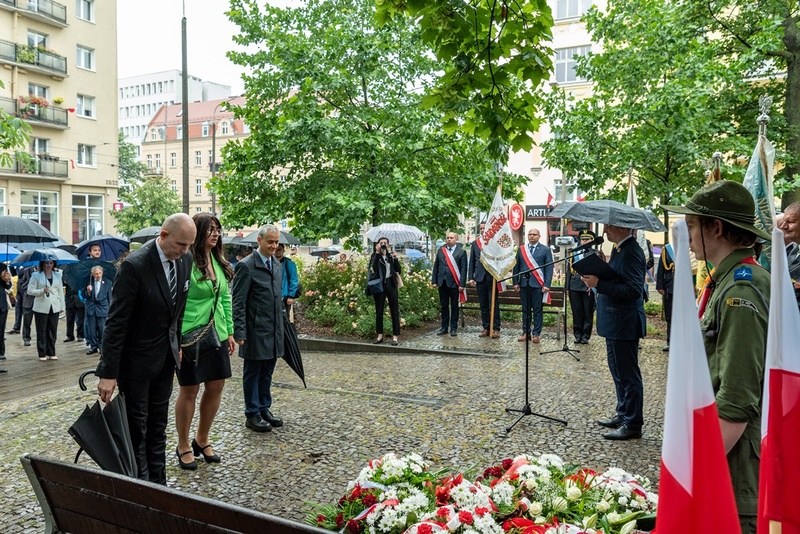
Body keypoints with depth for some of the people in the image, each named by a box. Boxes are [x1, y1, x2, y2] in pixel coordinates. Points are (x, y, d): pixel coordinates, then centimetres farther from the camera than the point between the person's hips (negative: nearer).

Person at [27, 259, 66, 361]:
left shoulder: (57, 275, 10)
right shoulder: (36, 275, 0)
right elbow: (30, 291, -4)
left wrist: (62, 306, 8)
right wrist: (42, 291, -19)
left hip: (54, 307, 3)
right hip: (41, 308, -3)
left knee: (53, 331, 6)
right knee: (41, 331, 3)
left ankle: (51, 353, 15)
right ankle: (42, 354, 10)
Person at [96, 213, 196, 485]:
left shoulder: (185, 259, -4)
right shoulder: (135, 265, -24)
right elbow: (116, 321, -22)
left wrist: (178, 344, 13)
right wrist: (108, 373, -22)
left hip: (165, 355, 6)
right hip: (136, 358, -6)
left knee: (158, 425, 15)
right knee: (136, 426, 7)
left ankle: (158, 484, 27)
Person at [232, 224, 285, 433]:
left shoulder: (277, 265, 12)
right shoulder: (246, 266, -12)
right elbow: (238, 303, -13)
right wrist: (239, 332, -17)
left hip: (274, 331, 7)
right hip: (255, 331, -7)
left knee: (267, 372, 15)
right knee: (253, 373, 5)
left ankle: (264, 409, 27)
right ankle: (252, 415, 16)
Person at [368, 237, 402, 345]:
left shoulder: (391, 255, 10)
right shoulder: (375, 256, 5)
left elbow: (398, 269, 3)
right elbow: (374, 267, -15)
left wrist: (395, 258, -10)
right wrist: (377, 252, -16)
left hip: (390, 283, 1)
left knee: (394, 310, -1)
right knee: (379, 311, 6)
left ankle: (395, 336, 3)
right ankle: (380, 335, 15)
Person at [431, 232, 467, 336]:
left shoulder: (461, 252, -1)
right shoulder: (440, 250, 9)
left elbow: (463, 269, -5)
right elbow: (436, 266, 11)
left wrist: (462, 284, -11)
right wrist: (434, 281, 5)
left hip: (454, 283, -3)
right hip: (442, 283, 4)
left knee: (454, 306, 5)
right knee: (444, 306, 10)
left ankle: (453, 328, 13)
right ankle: (444, 327, 18)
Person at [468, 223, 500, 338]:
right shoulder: (475, 243, 11)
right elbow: (472, 262, 11)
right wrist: (470, 277, 5)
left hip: (492, 278, -4)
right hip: (480, 278, 4)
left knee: (494, 305, 0)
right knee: (483, 305, 9)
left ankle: (496, 329, 5)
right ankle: (486, 328, 16)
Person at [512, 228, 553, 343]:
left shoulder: (545, 249, 3)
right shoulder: (521, 249, 11)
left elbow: (549, 268, -1)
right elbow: (516, 267, 11)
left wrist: (546, 285, -9)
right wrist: (515, 282, 3)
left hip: (538, 284, -3)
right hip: (524, 283, 3)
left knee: (537, 310, 1)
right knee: (525, 310, 8)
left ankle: (536, 334, 7)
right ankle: (526, 332, 15)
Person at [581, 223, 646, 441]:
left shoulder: (631, 252, -20)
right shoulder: (620, 249, 12)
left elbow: (633, 290, -27)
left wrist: (599, 284, -25)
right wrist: (599, 275, 3)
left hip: (624, 325, -11)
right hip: (615, 324, 11)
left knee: (628, 375, 0)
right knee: (619, 372, 20)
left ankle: (632, 425, 11)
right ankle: (623, 416, 33)